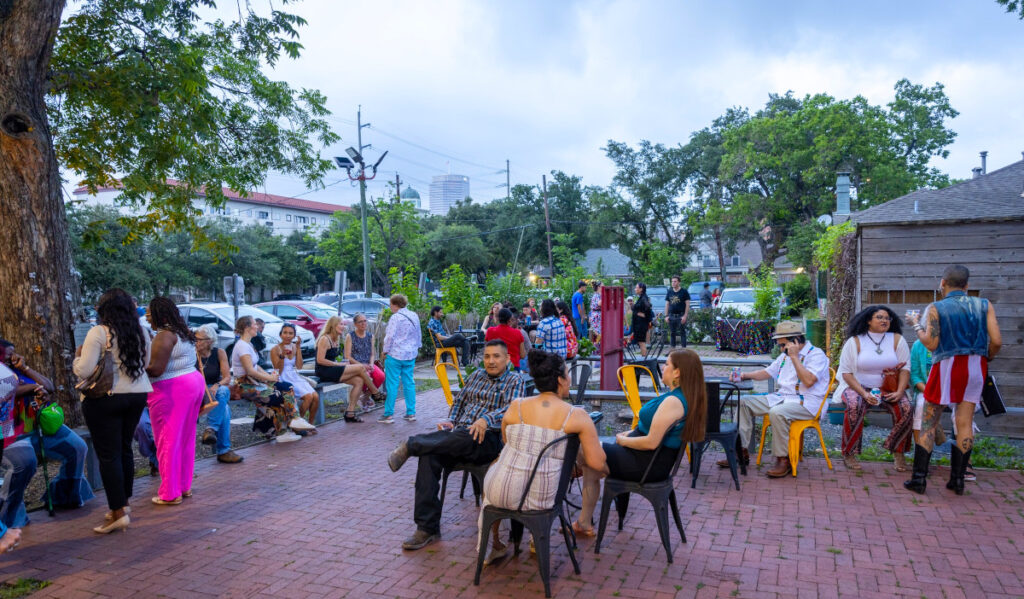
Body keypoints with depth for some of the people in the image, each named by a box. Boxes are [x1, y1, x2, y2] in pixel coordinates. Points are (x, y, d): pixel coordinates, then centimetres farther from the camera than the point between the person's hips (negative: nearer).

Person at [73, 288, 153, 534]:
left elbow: (84, 371, -13)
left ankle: (118, 513, -1)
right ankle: (123, 502, 27)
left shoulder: (98, 333, -12)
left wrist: (78, 357, 6)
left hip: (105, 398, -6)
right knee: (125, 449, 17)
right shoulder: (141, 333, 5)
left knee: (108, 454, -1)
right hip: (137, 396, 6)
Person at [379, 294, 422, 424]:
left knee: (392, 384, -1)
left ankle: (388, 415, 3)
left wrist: (385, 351, -2)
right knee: (409, 383, 11)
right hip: (410, 355, 7)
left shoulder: (395, 317, -13)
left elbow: (390, 336, -14)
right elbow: (419, 335, 17)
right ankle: (411, 413, 13)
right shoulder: (414, 316, 9)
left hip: (395, 355, -7)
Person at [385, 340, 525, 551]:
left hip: (489, 439, -5)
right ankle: (428, 528, -22)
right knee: (430, 457, -25)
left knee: (462, 438, -40)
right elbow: (459, 401, 28)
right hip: (459, 434, 5)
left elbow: (512, 408, -11)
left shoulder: (515, 381, 7)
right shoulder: (476, 375, 25)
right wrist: (450, 422, 7)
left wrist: (486, 419, -29)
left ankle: (411, 445, -22)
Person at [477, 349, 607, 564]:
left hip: (502, 494, 0)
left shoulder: (515, 407, -5)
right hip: (542, 499, 0)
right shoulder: (577, 416, -11)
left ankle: (492, 547, 45)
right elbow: (597, 464, -11)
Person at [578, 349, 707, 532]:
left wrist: (623, 440, -11)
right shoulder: (684, 396, 6)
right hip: (656, 459, 10)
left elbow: (651, 442, -27)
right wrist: (631, 433, 8)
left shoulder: (673, 402, -26)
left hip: (650, 464, -10)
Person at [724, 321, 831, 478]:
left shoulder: (816, 355, -10)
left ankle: (783, 460, -21)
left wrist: (794, 357, -21)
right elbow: (768, 372, 27)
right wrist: (745, 375, 10)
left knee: (777, 412, -37)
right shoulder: (785, 355, 16)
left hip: (806, 403, -9)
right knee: (745, 403, -2)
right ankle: (741, 450, -3)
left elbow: (808, 381, -26)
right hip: (782, 397, 9)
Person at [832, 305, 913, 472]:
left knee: (905, 408, -26)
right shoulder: (855, 341, -4)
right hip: (857, 386, -2)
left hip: (889, 387, 3)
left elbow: (905, 369, 0)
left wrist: (899, 392, -17)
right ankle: (848, 454, -19)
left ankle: (898, 452, -4)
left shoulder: (897, 340, 4)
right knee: (855, 406, -34)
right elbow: (846, 372, -7)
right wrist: (864, 394, -20)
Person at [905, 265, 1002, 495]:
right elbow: (997, 342, -3)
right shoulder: (984, 305, 4)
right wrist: (986, 358, 16)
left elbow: (931, 344, -8)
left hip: (946, 366, -3)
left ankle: (919, 478, 1)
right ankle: (957, 480, 11)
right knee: (965, 423, 8)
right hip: (975, 367, 3)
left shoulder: (935, 309, -3)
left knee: (928, 424, 3)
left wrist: (917, 325, 7)